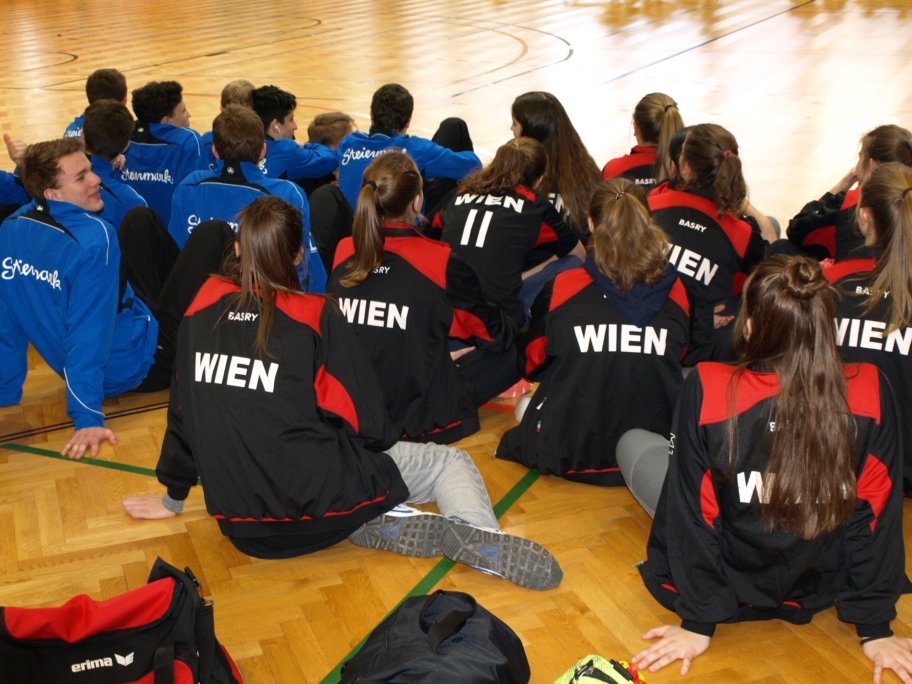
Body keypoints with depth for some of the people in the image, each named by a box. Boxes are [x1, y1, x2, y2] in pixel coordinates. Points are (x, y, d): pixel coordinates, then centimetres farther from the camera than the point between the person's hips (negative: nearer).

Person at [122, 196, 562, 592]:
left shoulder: (203, 306, 3)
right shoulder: (315, 316, -7)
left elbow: (182, 408, 11)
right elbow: (365, 421, -4)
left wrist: (174, 496, 24)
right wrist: (381, 444, 19)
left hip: (241, 524, 4)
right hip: (315, 503, -4)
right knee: (452, 464, 13)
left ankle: (382, 527, 0)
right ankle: (474, 534, -16)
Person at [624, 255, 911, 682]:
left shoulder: (707, 390, -26)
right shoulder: (870, 392, -20)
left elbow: (694, 512, -18)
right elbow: (878, 512, -12)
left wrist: (698, 623, -6)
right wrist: (875, 628, -1)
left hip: (734, 587, -2)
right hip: (819, 590, 3)